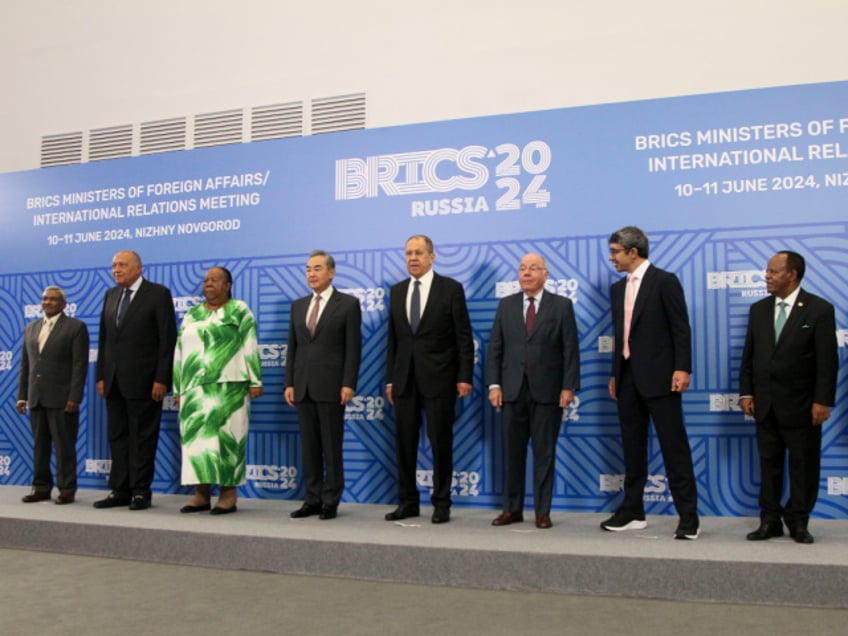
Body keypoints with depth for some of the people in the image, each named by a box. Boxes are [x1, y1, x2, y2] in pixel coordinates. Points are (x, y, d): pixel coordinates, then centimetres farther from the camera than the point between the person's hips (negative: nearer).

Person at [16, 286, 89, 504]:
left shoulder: (76, 327, -1)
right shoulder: (31, 328, 16)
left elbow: (80, 365, -7)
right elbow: (25, 365, 17)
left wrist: (74, 397, -14)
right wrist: (22, 395, 11)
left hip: (62, 398, -5)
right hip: (36, 398, 5)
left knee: (64, 445, -1)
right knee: (39, 445, 9)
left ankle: (67, 489, 6)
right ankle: (41, 487, 17)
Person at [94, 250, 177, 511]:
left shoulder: (158, 294, -5)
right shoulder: (111, 295, 14)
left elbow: (168, 340, -9)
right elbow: (103, 339, 15)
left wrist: (161, 379, -15)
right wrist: (101, 376, 9)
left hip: (142, 381, -6)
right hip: (114, 382, 6)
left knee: (142, 438, 1)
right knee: (117, 437, 9)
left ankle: (140, 492, 8)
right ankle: (120, 491, 16)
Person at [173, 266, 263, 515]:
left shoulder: (239, 310, 3)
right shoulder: (191, 315, 16)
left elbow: (250, 347, -3)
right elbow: (179, 353, 15)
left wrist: (255, 380, -9)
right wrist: (178, 389, 11)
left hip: (229, 387, -5)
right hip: (195, 388, 5)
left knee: (227, 437, -4)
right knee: (196, 437, 3)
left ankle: (229, 494, 0)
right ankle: (202, 494, 9)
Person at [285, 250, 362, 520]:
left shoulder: (348, 304, -1)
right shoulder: (298, 305, 14)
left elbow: (353, 347, -7)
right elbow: (292, 346, 13)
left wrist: (348, 384, -13)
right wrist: (289, 383, 6)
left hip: (331, 386, -5)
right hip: (303, 387, 5)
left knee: (332, 447, 1)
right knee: (309, 446, 9)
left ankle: (331, 501, 10)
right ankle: (312, 499, 17)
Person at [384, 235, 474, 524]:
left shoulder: (451, 288, -3)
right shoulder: (397, 291, 11)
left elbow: (464, 337, -4)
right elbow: (393, 339, 12)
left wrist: (465, 377, -10)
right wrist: (390, 378, 9)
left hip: (439, 378, -4)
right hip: (405, 378, 4)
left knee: (440, 443, 3)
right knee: (404, 443, 8)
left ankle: (441, 503, 15)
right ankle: (408, 502, 19)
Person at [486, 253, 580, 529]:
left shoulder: (562, 306, 2)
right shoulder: (506, 305, 10)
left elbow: (571, 349, -2)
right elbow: (495, 348, 7)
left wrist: (569, 386, -9)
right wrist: (494, 384, -1)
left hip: (547, 391, -2)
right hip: (512, 390, 3)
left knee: (544, 453, 4)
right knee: (512, 452, 7)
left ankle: (542, 511, 13)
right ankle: (512, 508, 17)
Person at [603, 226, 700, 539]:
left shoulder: (664, 281, -5)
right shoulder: (618, 288, 15)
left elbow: (681, 328, -9)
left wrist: (682, 368, -16)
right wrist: (615, 374, 15)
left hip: (658, 377, -7)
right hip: (628, 378, 7)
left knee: (674, 445, -2)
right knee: (632, 447, 11)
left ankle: (688, 515, 4)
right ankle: (632, 510, 20)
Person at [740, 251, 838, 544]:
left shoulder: (819, 309, -6)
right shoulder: (758, 309, 8)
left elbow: (828, 361, -8)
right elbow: (748, 355, 10)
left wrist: (822, 401, -13)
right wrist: (746, 392, 3)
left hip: (800, 405, -4)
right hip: (765, 404, 4)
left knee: (803, 465, 6)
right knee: (768, 464, 9)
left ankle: (798, 521, 20)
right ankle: (770, 520, 18)